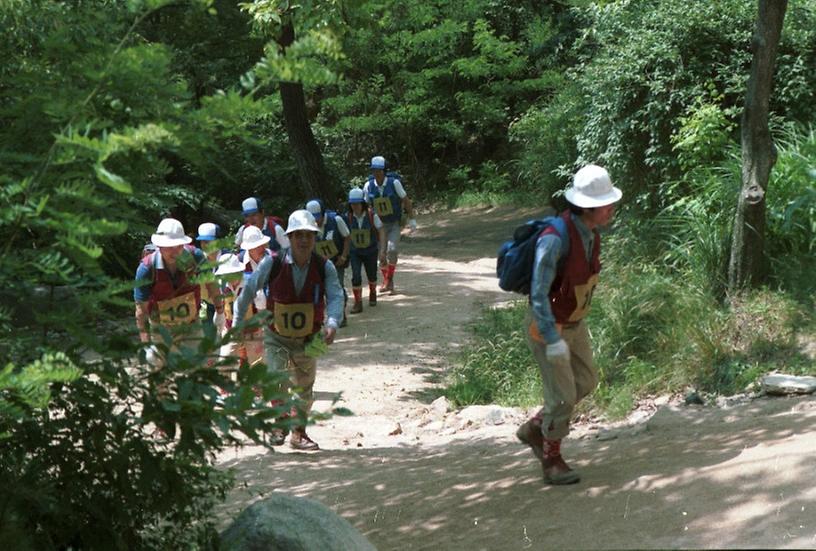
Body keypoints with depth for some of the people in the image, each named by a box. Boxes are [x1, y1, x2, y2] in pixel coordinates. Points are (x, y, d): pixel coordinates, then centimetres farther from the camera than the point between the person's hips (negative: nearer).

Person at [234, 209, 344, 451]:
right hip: (276, 337, -2)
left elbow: (335, 296, -21)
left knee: (305, 389, 15)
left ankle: (299, 433, 34)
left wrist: (332, 324, -40)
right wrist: (238, 321, 2)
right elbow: (249, 290, -4)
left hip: (308, 338, 3)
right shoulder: (273, 263, -16)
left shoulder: (324, 267, -12)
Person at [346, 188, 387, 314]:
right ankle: (358, 303, -6)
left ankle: (372, 294, 48)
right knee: (356, 277, -15)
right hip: (355, 252, 0)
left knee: (371, 275, 18)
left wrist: (382, 250, -21)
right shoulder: (348, 217, -14)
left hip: (371, 251, 0)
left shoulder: (372, 216, -18)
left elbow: (381, 232, -14)